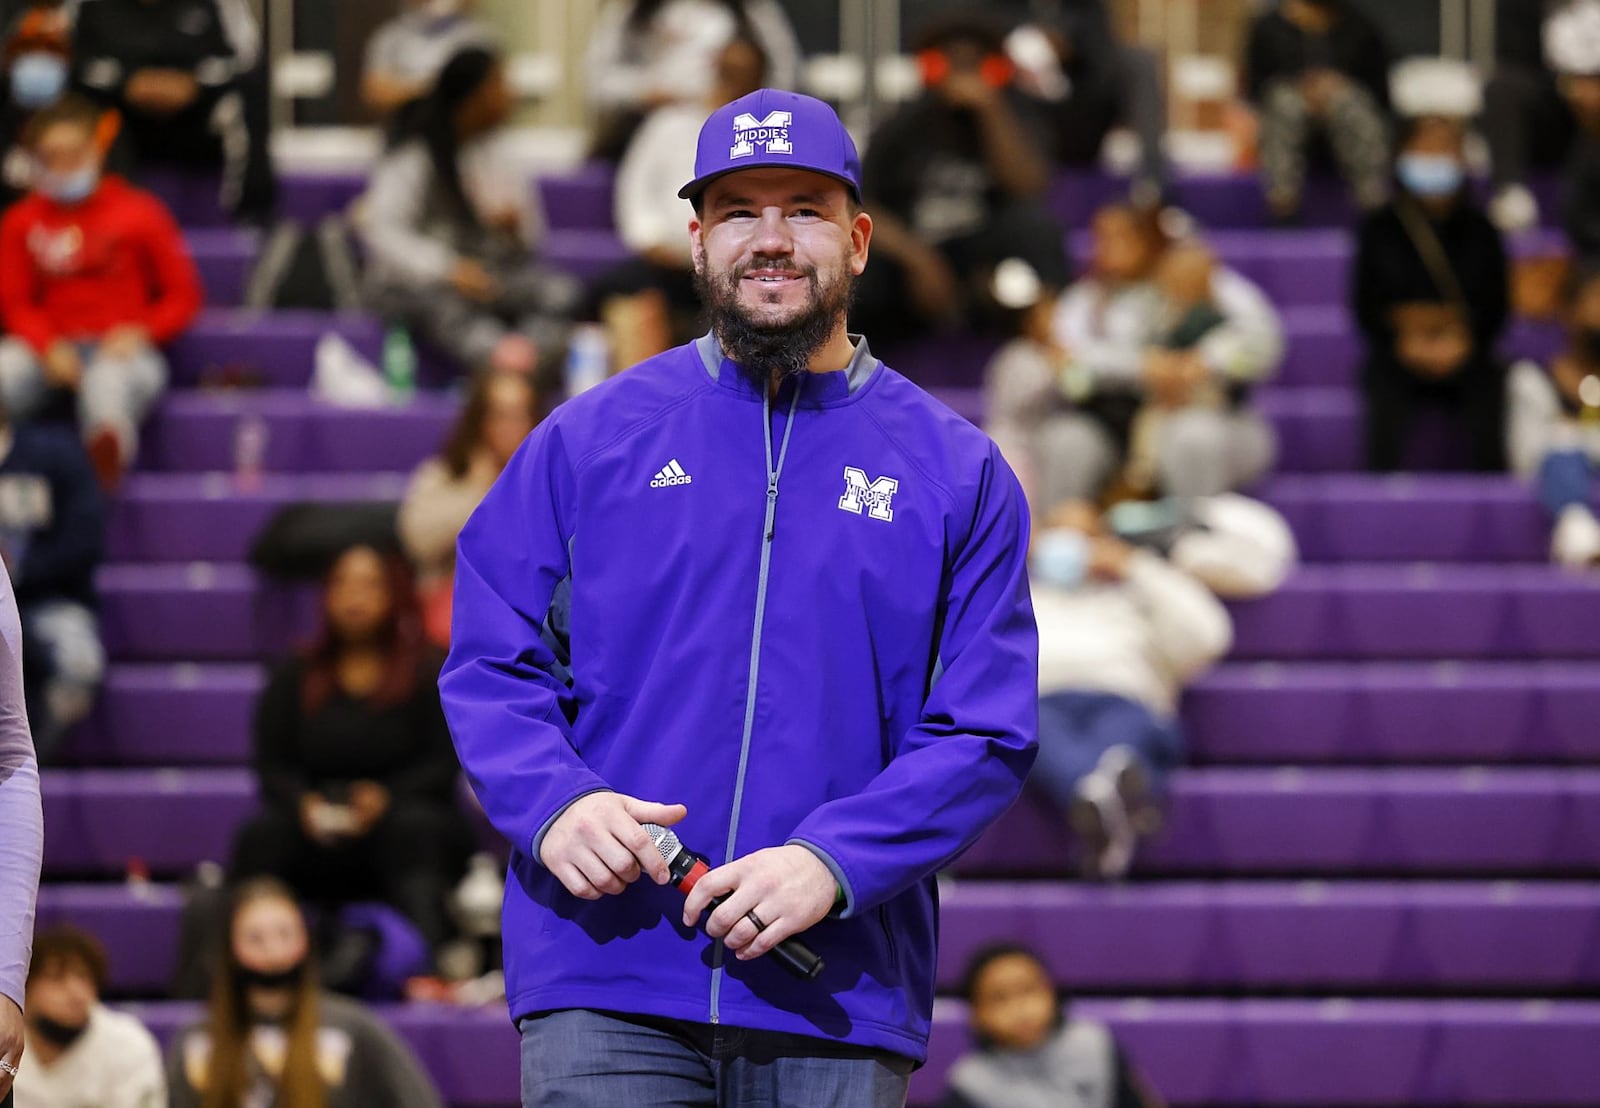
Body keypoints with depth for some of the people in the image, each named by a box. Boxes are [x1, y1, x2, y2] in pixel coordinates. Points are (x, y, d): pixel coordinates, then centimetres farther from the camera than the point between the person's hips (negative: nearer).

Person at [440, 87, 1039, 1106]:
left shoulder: (956, 473, 9)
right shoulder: (586, 439, 11)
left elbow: (986, 732, 2)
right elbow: (490, 666, 9)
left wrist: (832, 864, -13)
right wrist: (553, 802, -12)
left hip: (839, 1000, 1)